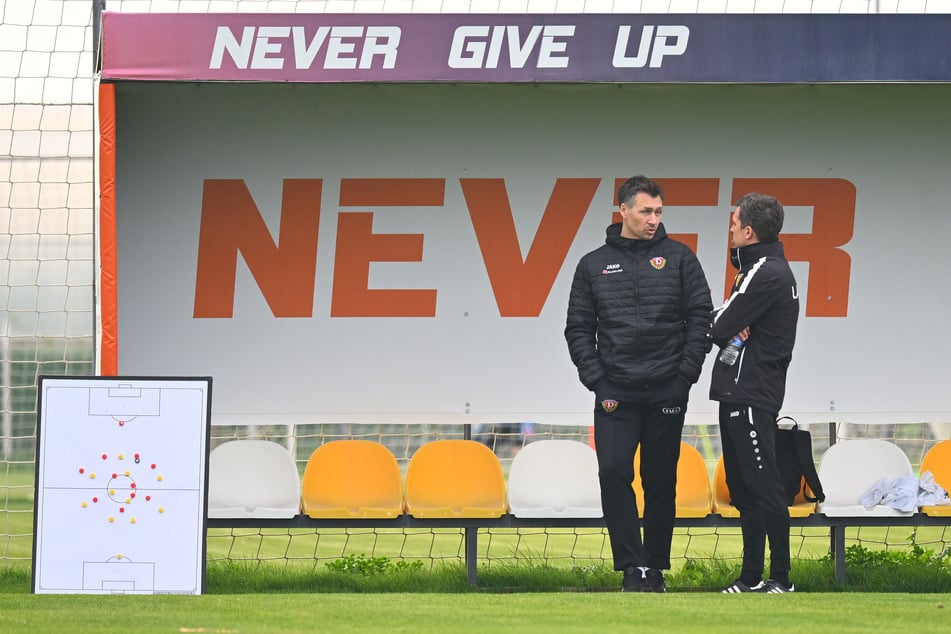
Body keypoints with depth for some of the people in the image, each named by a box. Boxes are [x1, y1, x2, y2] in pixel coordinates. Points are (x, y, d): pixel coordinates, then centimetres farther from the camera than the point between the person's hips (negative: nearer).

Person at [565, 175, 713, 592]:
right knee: (613, 472, -14)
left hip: (666, 393, 0)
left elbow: (701, 319, 2)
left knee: (661, 483, 5)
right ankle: (633, 568, -10)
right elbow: (578, 329, 6)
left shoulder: (679, 259, 4)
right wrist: (597, 382, -4)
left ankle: (655, 569, 15)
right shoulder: (594, 265, 7)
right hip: (616, 393, 0)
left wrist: (685, 374, -7)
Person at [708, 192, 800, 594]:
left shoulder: (766, 274, -15)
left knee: (763, 487, -8)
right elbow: (725, 326, 16)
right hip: (741, 393, 11)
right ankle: (752, 577, 17)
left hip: (751, 396, -11)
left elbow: (719, 325, -16)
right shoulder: (766, 267, 18)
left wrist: (728, 329, 5)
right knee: (744, 489, 12)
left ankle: (781, 578, -7)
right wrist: (731, 331, -5)